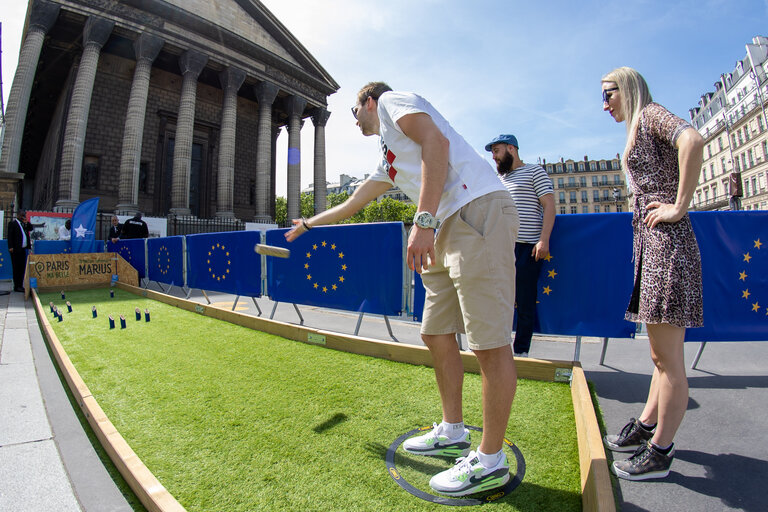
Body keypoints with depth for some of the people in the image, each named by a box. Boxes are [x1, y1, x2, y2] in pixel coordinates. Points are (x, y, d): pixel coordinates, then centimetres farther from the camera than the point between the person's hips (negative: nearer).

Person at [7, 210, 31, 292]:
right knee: (16, 268, -3)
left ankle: (20, 285, 17)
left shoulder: (24, 224, 17)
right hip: (16, 249, -7)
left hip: (23, 249, 7)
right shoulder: (12, 223, -4)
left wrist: (26, 223, 3)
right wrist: (10, 247, -17)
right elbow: (10, 236, -10)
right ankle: (16, 286, 2)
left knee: (22, 268, 10)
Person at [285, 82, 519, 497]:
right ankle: (452, 433, 26)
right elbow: (352, 204, 43)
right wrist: (309, 223, 53)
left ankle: (490, 461, 7)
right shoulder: (388, 158, 33)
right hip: (449, 229, 10)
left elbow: (436, 140, -12)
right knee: (436, 335, 12)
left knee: (489, 343, -6)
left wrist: (423, 221, -22)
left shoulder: (391, 100, 9)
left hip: (479, 209, -10)